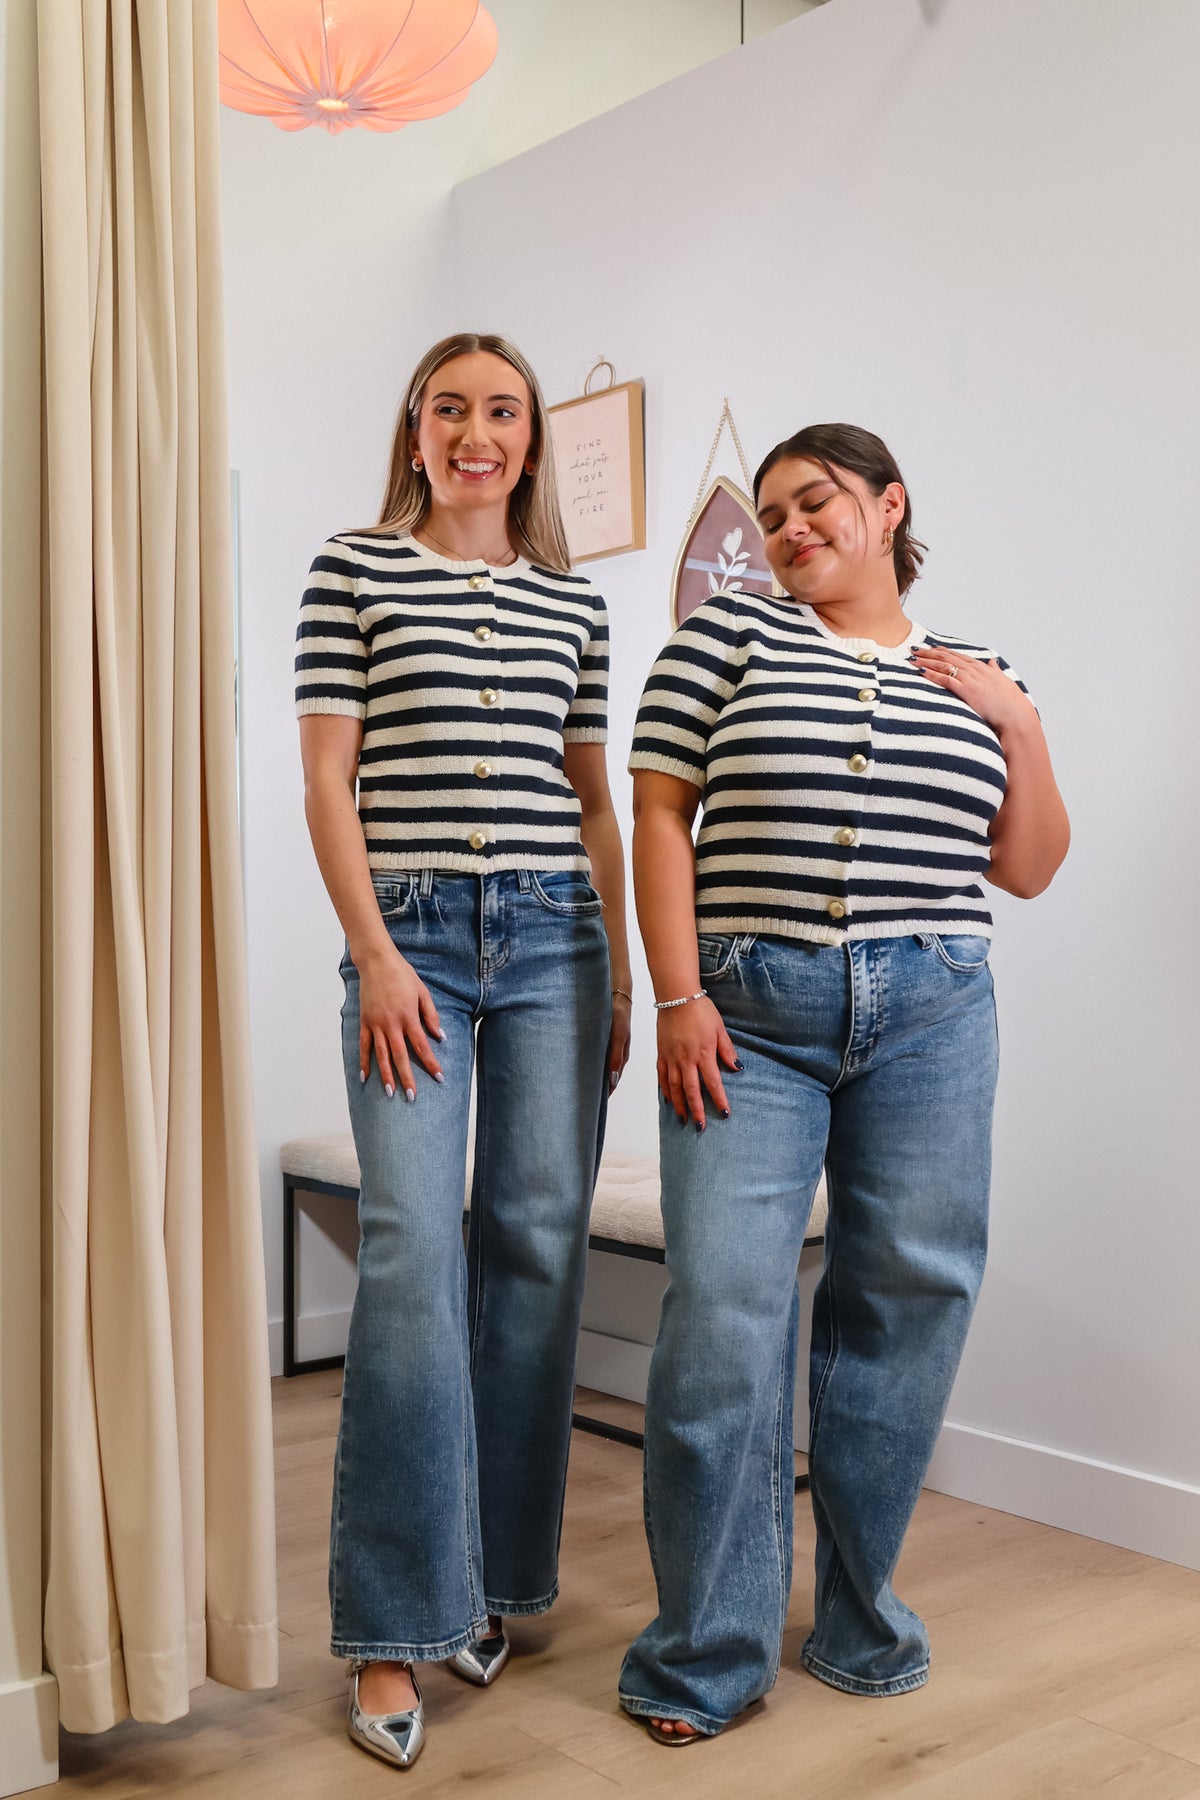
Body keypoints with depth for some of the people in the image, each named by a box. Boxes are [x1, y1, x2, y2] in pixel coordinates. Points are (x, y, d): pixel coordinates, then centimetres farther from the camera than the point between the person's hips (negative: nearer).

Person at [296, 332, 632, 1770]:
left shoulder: (573, 603, 14)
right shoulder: (353, 571, 5)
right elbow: (326, 779, -1)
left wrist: (621, 973, 13)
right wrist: (376, 955, -9)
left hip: (554, 937, 4)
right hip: (411, 934, -3)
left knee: (537, 1246, 4)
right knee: (411, 1255, -10)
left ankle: (497, 1575, 19)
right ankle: (398, 1627, -1)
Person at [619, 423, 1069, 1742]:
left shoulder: (973, 674, 15)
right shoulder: (728, 632, 7)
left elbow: (1026, 870, 15)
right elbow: (659, 814, 0)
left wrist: (1018, 721, 2)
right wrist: (678, 995, -9)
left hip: (931, 1022, 3)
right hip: (749, 1014, -3)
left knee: (906, 1304, 6)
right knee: (723, 1310, -8)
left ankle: (857, 1617, 25)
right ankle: (705, 1657, 6)